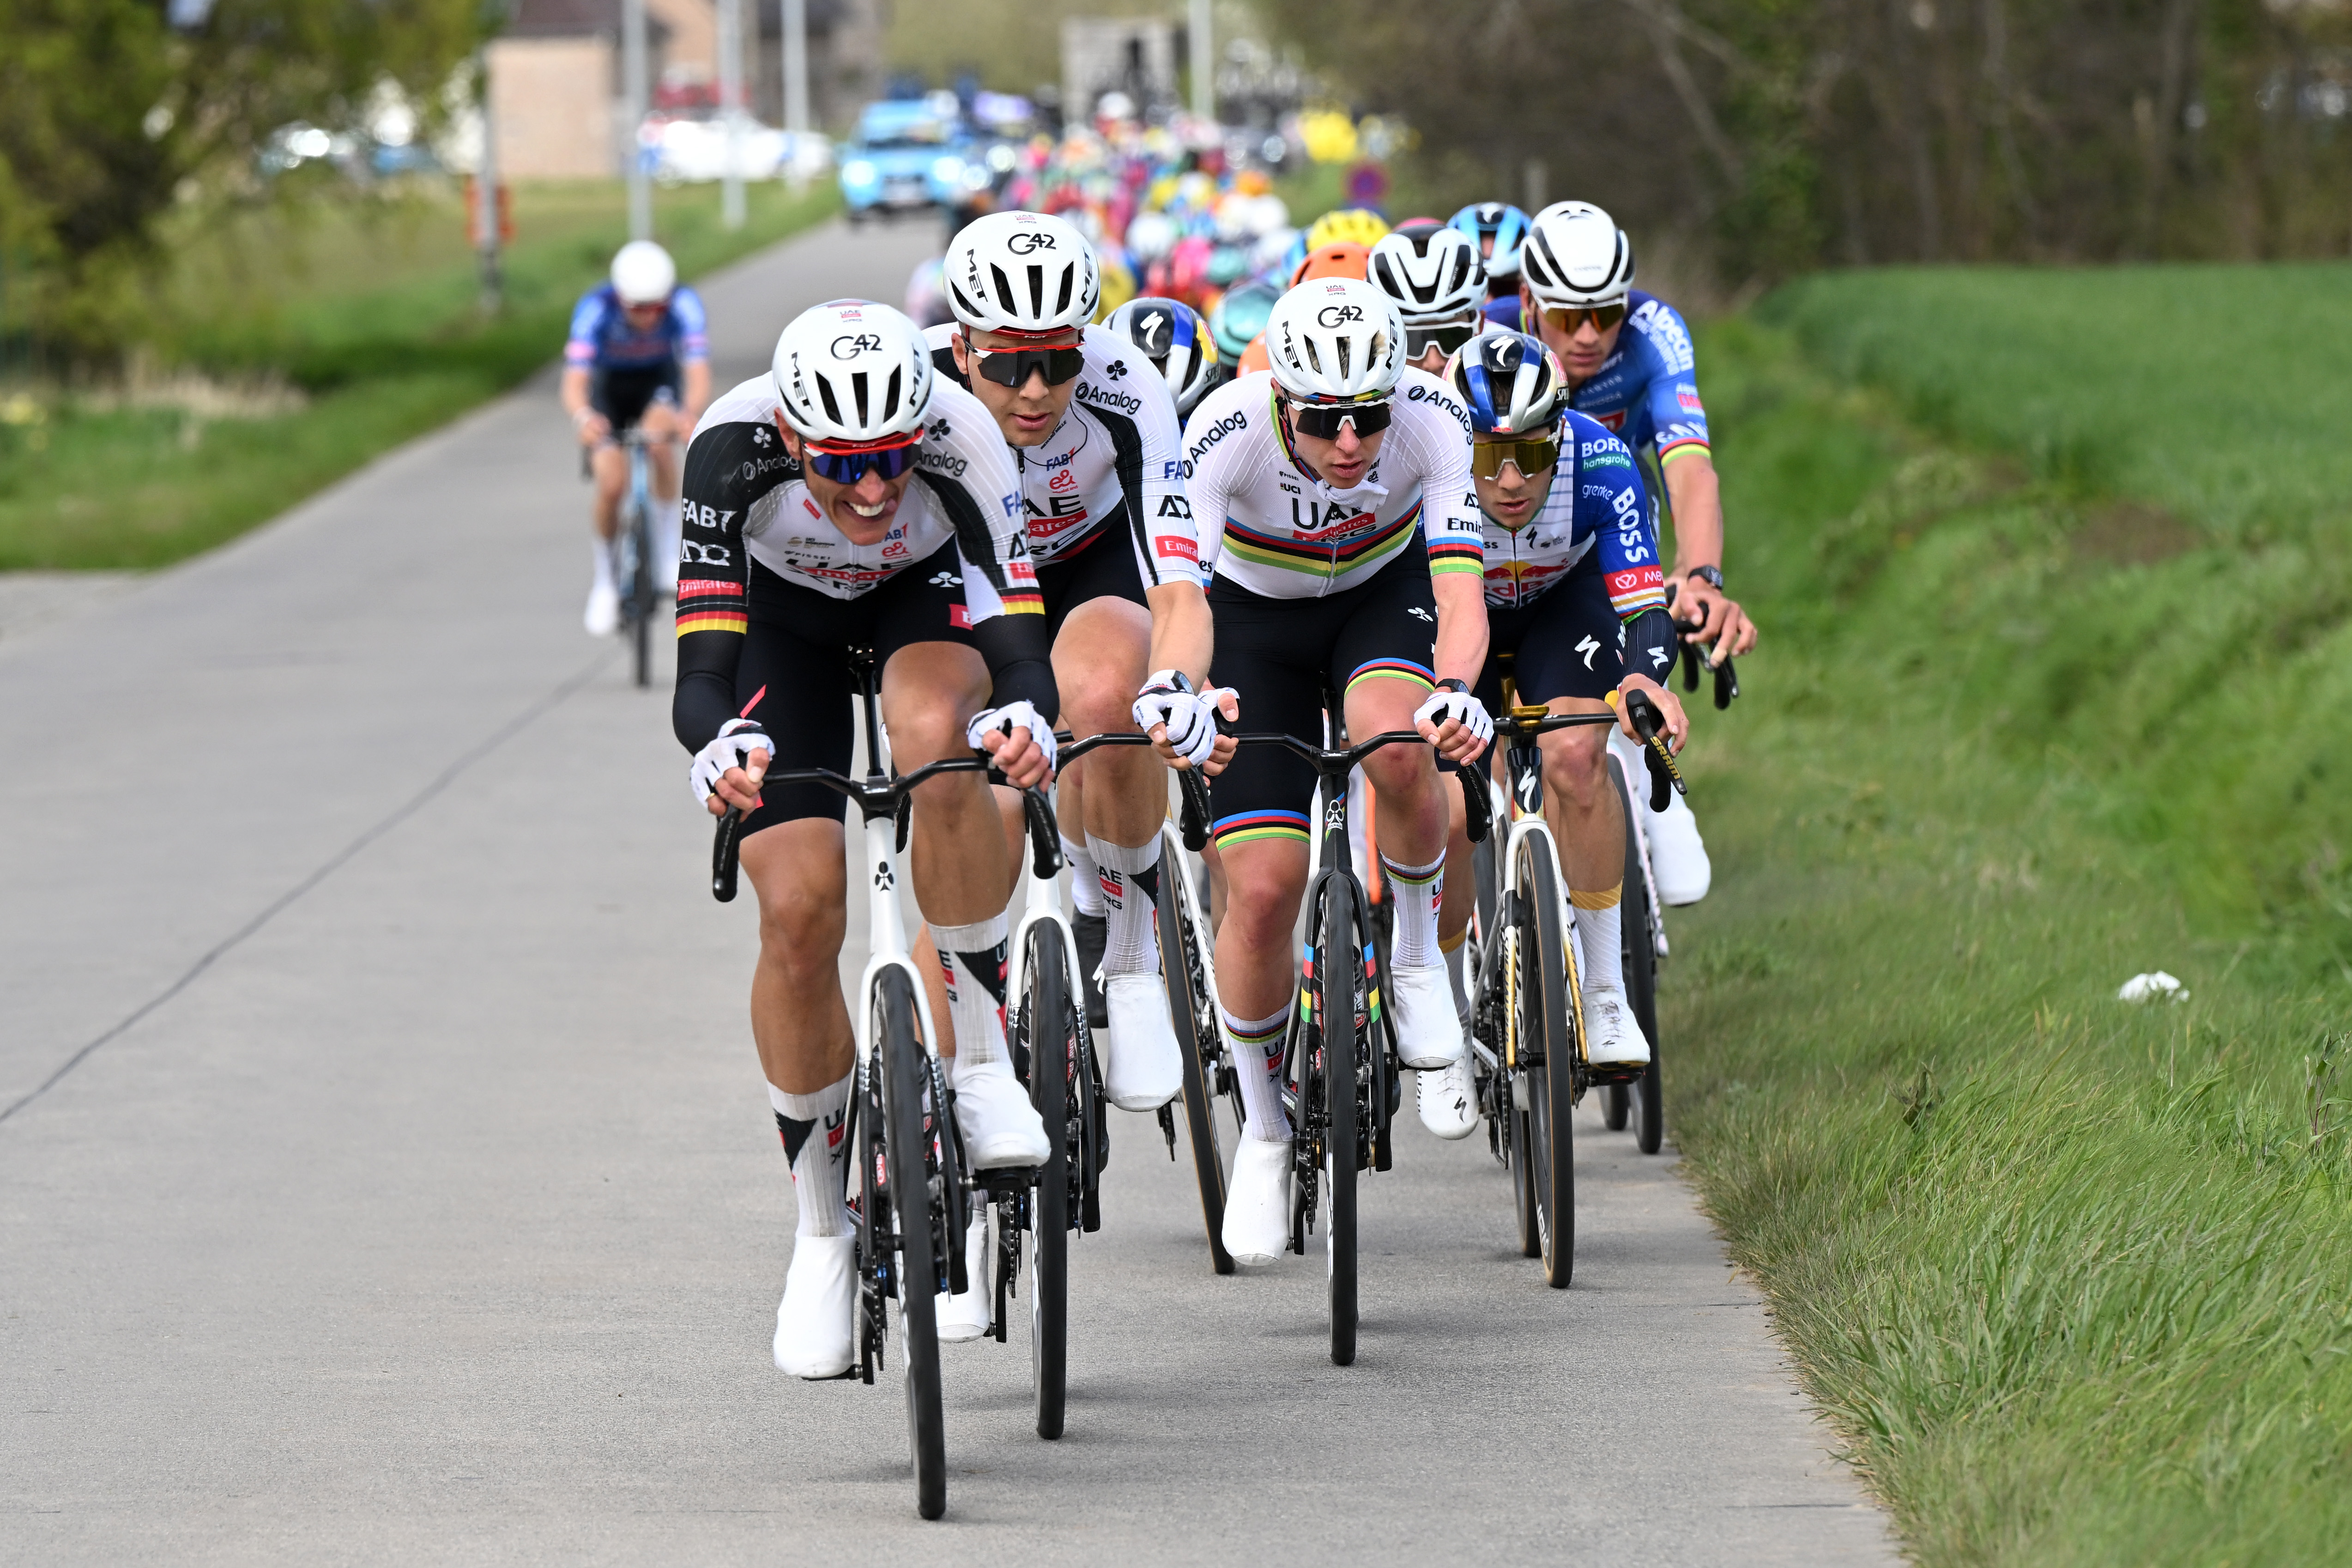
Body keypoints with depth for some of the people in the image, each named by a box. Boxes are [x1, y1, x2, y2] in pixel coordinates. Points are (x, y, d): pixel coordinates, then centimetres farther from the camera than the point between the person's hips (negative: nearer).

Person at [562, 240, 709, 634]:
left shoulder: (684, 305, -33)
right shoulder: (595, 309, -36)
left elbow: (699, 374, -42)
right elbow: (574, 381, -44)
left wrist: (689, 413, -65)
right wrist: (582, 417, -67)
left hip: (659, 379, 0)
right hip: (610, 383, 0)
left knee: (660, 435, -32)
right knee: (612, 483, -16)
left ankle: (668, 549, -14)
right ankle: (605, 580, 9)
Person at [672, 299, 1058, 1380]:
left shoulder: (960, 443, -37)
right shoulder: (735, 450, -37)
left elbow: (1018, 644, -41)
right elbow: (700, 672, -38)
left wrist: (1026, 718, -63)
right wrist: (724, 745, -60)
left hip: (929, 591, 0)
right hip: (786, 611, 0)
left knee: (936, 738, -36)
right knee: (800, 912, -13)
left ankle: (982, 1056, -19)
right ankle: (821, 1228, 5)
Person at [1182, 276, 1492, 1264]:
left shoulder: (1433, 421, -30)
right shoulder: (1229, 430, -33)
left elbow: (1461, 593, -37)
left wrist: (1457, 692, -58)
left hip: (1385, 595, 0)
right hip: (1256, 617, 0)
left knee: (1396, 744, -35)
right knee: (1263, 888, -10)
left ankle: (1418, 955, -8)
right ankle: (1264, 1129, 12)